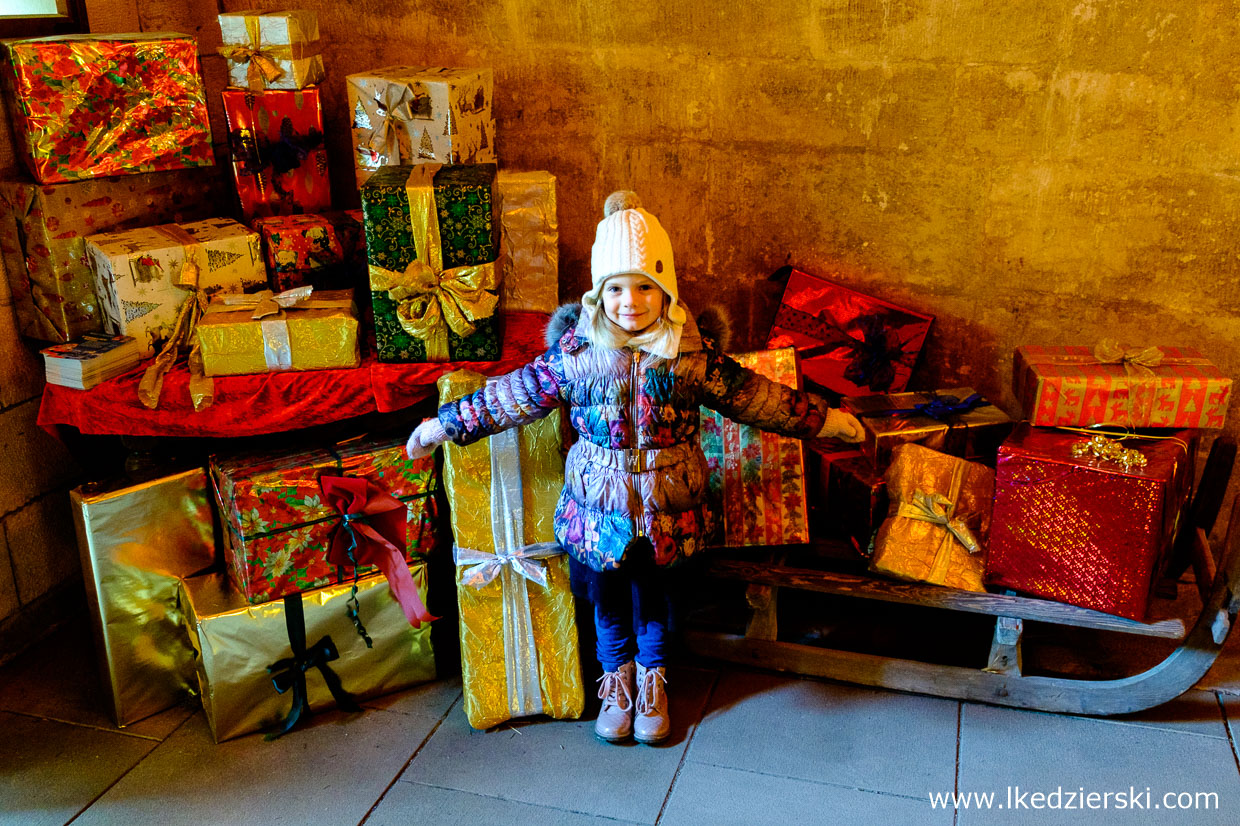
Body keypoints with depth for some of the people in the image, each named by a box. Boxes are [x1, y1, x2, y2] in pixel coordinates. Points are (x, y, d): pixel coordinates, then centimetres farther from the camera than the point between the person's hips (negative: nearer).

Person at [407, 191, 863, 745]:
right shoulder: (576, 349, -11)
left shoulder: (692, 351, -12)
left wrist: (825, 419, 3)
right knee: (607, 602, 17)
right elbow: (517, 394, -2)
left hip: (668, 508, 0)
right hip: (598, 506, 1)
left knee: (656, 602, 18)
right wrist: (444, 425, 2)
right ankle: (616, 678, 45)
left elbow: (750, 396, -2)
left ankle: (652, 680, 45)